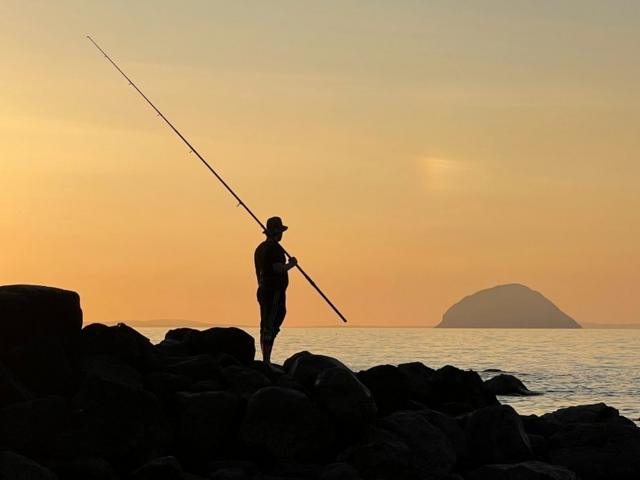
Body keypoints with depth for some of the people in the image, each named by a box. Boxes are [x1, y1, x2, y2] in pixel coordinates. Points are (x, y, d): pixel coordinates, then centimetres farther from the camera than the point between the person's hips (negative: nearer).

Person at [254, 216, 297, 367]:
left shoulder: (260, 248, 17)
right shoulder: (274, 247, -13)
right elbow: (278, 268, -22)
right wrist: (291, 264, -4)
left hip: (263, 290, 9)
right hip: (275, 291, -9)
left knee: (266, 327, 10)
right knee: (270, 327, -11)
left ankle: (265, 361, 11)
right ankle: (266, 362, -15)